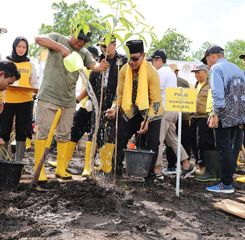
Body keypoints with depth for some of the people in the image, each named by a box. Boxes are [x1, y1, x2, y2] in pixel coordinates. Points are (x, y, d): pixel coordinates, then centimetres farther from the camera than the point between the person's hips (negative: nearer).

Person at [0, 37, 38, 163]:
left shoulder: (30, 64, 9)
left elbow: (34, 83, 8)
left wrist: (34, 90, -13)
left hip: (25, 101, 1)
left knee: (21, 131, 5)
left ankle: (18, 161, 14)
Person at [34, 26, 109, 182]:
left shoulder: (84, 53, 9)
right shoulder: (58, 39, -2)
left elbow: (93, 65, -8)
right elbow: (39, 39, -19)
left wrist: (100, 67, -33)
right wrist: (61, 47, -32)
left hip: (69, 99, 5)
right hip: (49, 95, -5)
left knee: (65, 134, 10)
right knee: (43, 131, -4)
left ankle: (61, 169, 22)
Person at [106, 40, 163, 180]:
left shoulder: (151, 72, -23)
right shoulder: (124, 70, -11)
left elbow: (156, 100, -20)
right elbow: (121, 93, 1)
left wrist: (147, 120, -26)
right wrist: (115, 108, -15)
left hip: (151, 112, -3)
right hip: (130, 112, 4)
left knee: (152, 144, -4)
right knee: (120, 138, -2)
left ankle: (150, 174, 12)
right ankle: (117, 170, 12)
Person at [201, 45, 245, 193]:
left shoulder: (216, 68, -8)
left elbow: (218, 93, -19)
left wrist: (215, 114, -17)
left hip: (225, 115, -8)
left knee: (224, 149, -3)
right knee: (230, 148, 15)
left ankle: (227, 184, 1)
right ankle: (229, 178, 21)